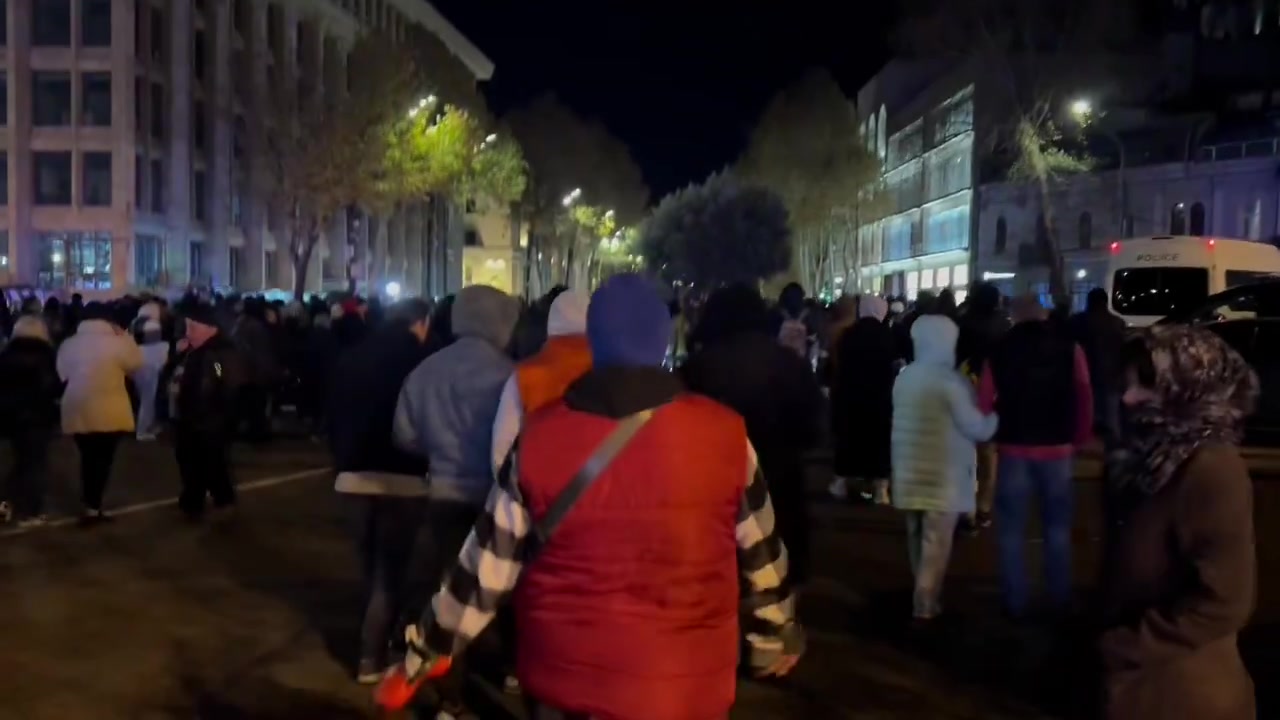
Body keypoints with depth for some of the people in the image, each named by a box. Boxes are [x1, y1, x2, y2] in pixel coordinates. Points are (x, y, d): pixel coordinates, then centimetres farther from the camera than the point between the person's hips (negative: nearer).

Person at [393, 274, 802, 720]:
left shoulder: (541, 439, -9)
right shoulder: (723, 435, -10)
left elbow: (488, 561, -3)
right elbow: (759, 547, 3)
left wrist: (426, 650, 11)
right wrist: (777, 632, 20)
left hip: (566, 676, 1)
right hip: (686, 684, 0)